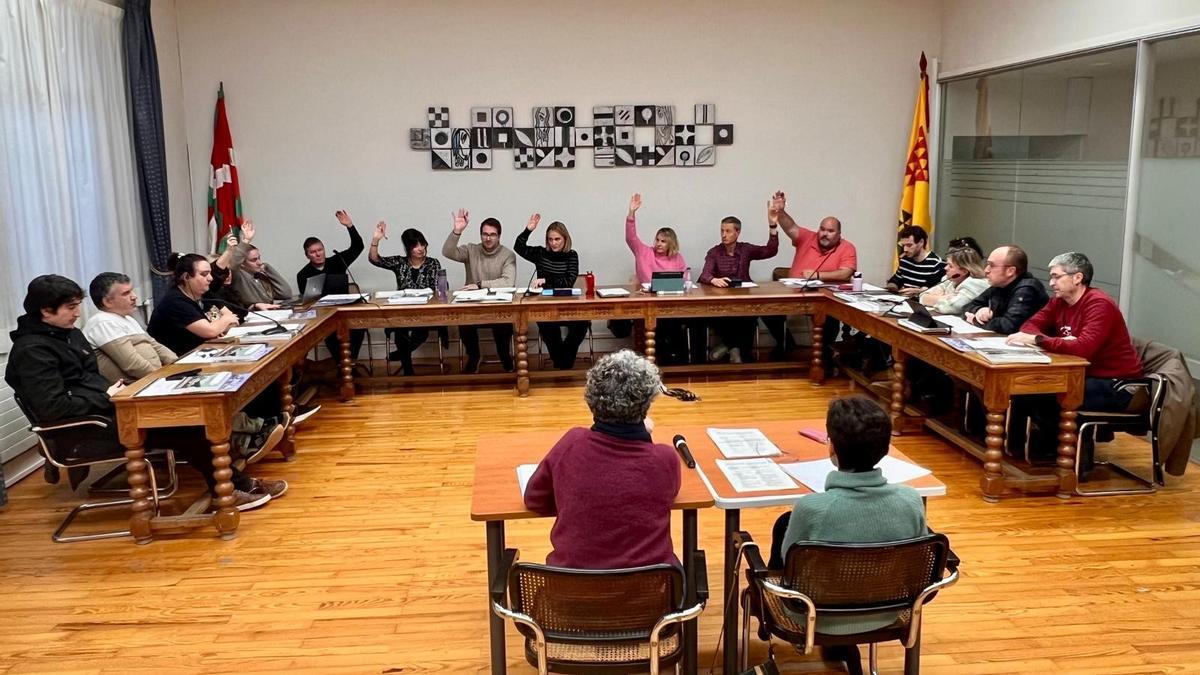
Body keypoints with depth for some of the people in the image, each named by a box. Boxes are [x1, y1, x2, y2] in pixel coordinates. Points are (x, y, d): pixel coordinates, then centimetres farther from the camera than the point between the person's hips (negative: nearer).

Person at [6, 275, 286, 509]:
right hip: (82, 434, -9)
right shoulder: (31, 351, -15)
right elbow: (52, 408, -23)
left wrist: (115, 392, 1)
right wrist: (107, 398, -16)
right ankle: (230, 490, -6)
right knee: (179, 430, -18)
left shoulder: (69, 333, 14)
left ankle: (236, 484, -8)